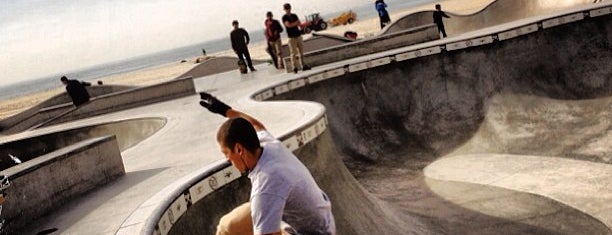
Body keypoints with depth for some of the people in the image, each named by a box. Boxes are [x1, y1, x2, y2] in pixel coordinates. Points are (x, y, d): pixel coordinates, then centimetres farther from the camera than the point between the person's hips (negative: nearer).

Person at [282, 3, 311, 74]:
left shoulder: (294, 16, 13)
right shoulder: (284, 17, -3)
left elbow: (300, 24, 7)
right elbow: (289, 25, -18)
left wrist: (293, 24, -13)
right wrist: (296, 22, -5)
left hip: (298, 36, 5)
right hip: (292, 38, -5)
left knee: (301, 52, 7)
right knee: (293, 53, -7)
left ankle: (303, 66, 14)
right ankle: (294, 68, -3)